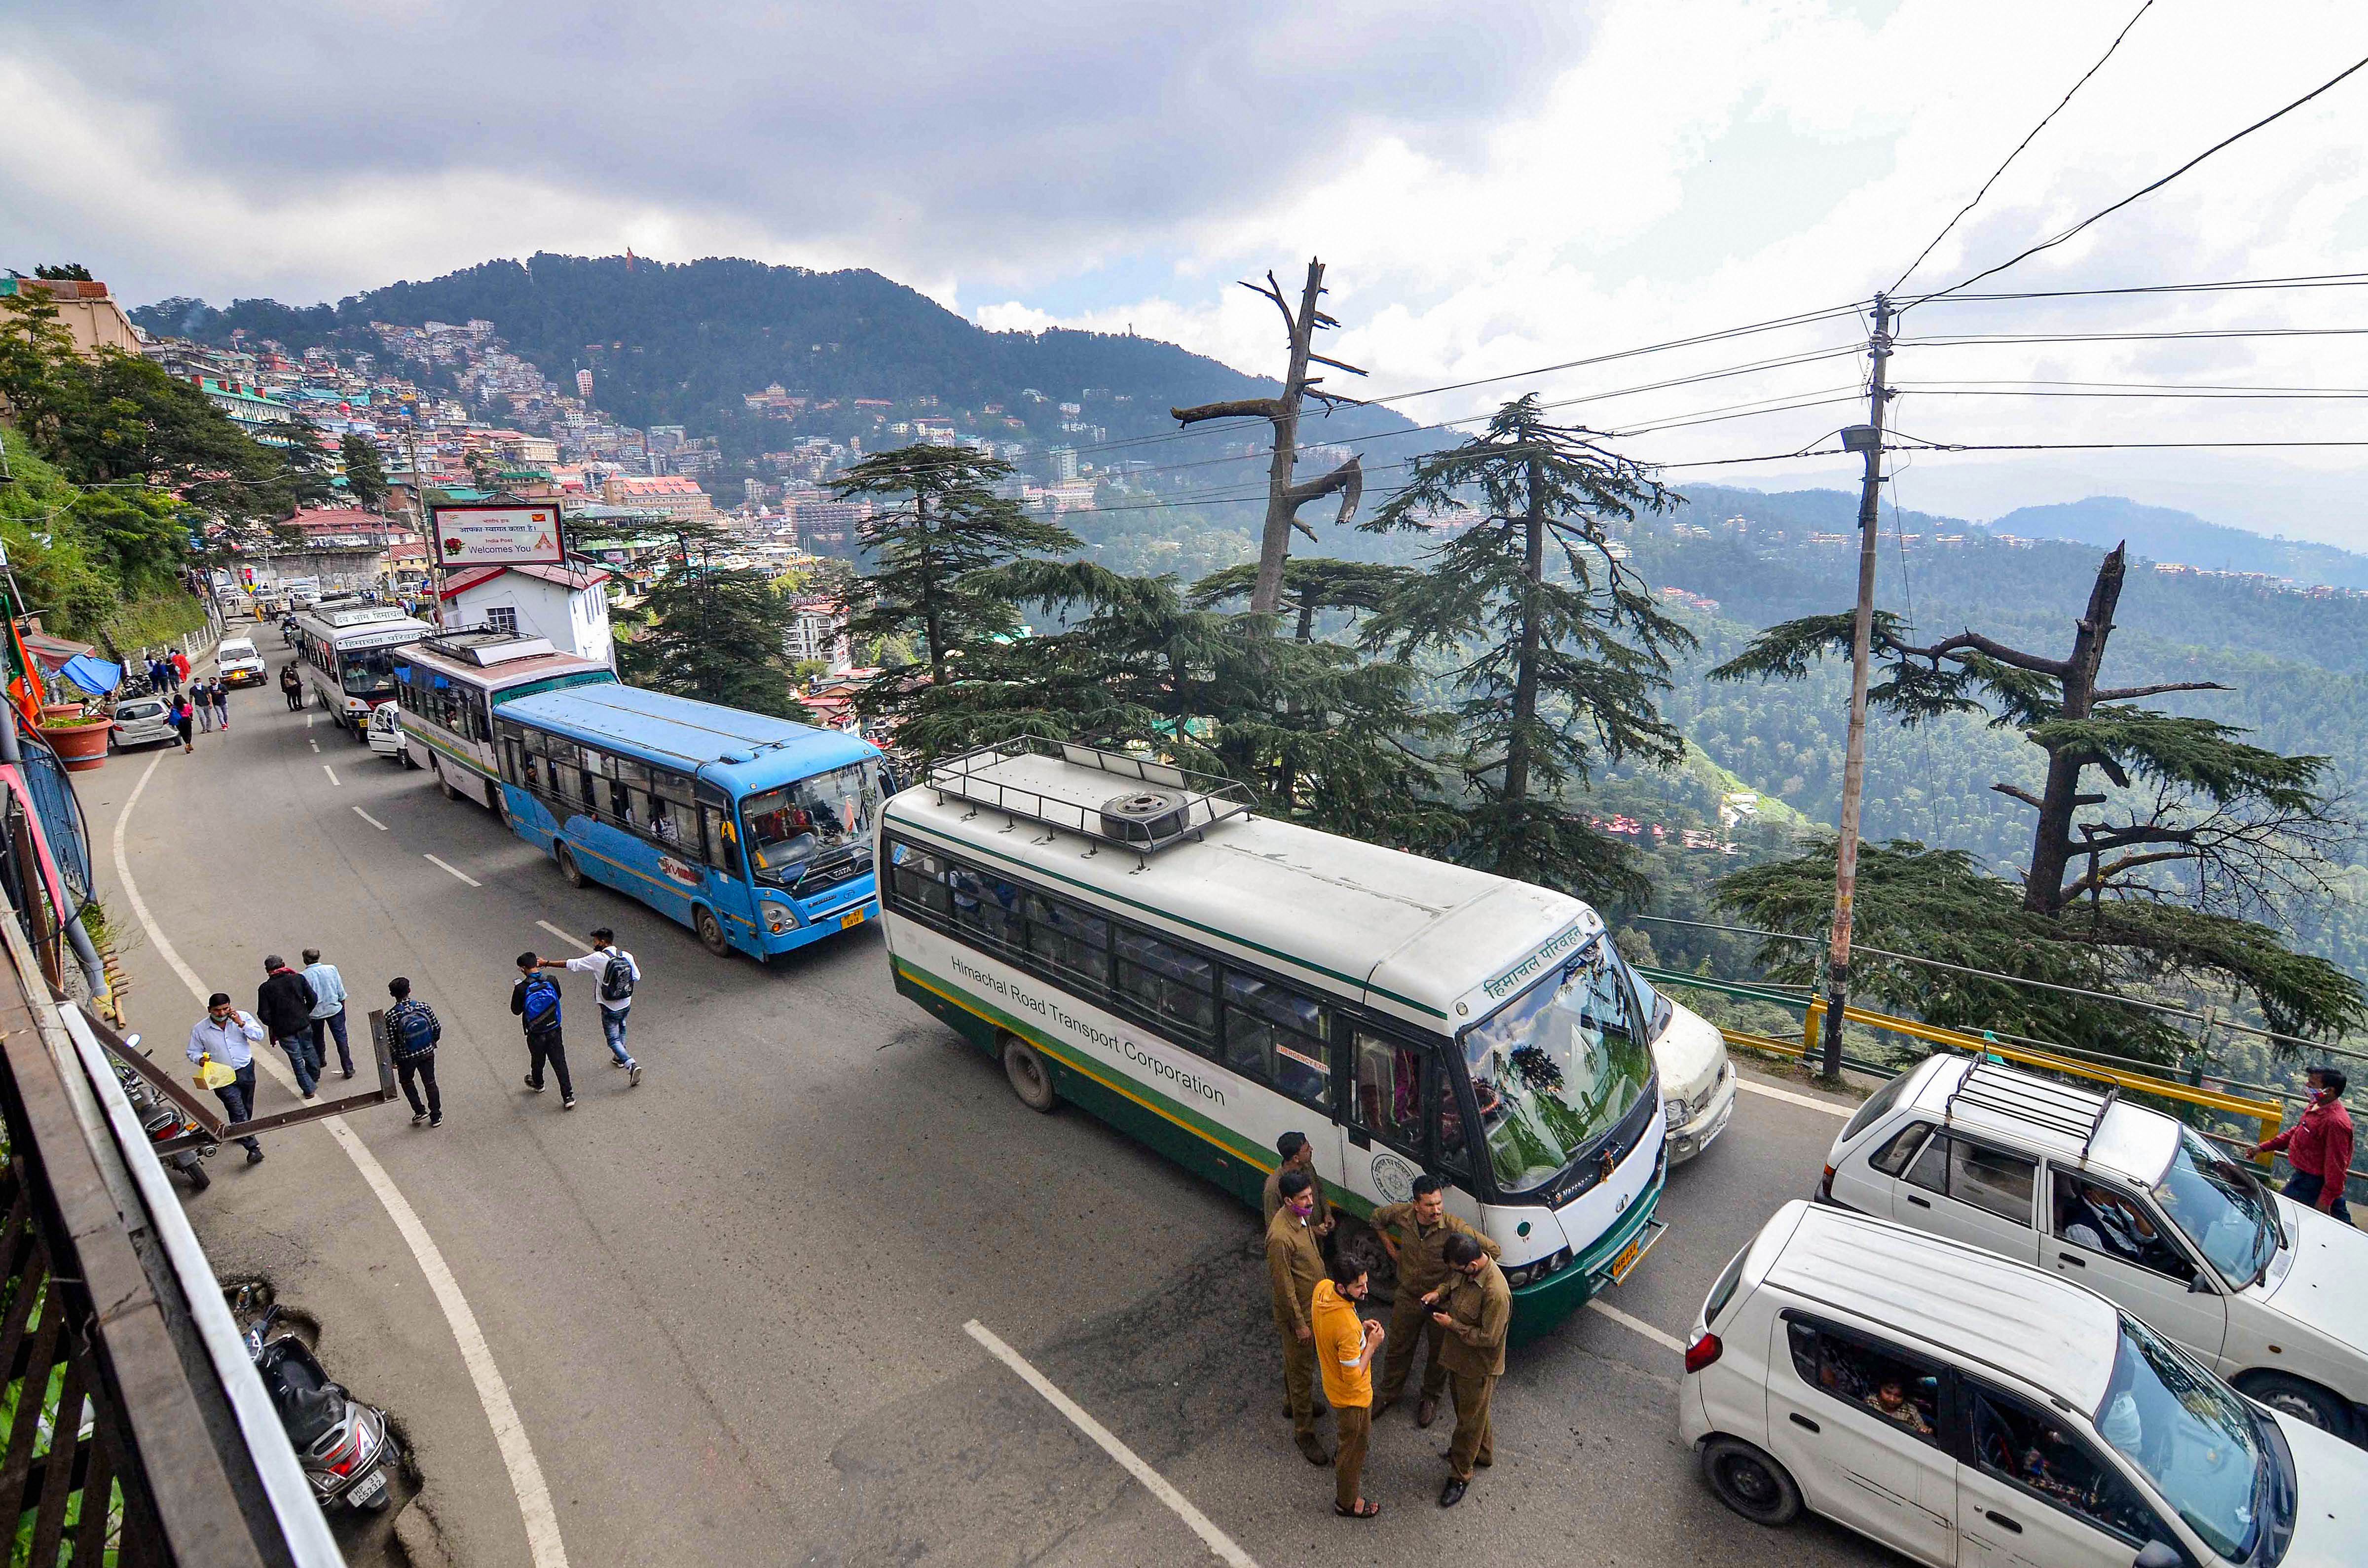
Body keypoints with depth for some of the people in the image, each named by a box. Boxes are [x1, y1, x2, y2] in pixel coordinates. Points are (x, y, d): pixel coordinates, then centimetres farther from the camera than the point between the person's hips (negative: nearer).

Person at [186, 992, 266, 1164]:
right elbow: (193, 1052, 4)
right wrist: (200, 1060, -18)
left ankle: (242, 1135, 43)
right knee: (238, 1111, -12)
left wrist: (241, 1024, -21)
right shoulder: (200, 1030, -4)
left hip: (246, 1071, 2)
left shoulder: (243, 1017, -3)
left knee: (247, 1108, 18)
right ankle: (253, 1148, -14)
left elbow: (259, 1036, -10)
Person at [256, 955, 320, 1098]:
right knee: (308, 1050, 26)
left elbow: (264, 1014, -13)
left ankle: (308, 1089, 17)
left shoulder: (265, 988, -12)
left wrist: (273, 1025, 6)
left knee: (297, 1059, 10)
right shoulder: (298, 979, -7)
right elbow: (312, 999, -4)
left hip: (283, 1030, -2)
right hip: (303, 1024, 2)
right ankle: (314, 1077, 45)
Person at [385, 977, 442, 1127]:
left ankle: (420, 1111, 23)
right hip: (427, 1053, 2)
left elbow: (390, 1042, -14)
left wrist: (393, 1060, 1)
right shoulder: (423, 1006, -12)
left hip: (406, 1058, -2)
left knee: (407, 1082, 25)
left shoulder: (391, 1016, -19)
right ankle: (436, 1116, 23)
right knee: (430, 1083, 16)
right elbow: (437, 1028, -4)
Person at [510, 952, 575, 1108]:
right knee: (560, 1062, 7)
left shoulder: (521, 988, -19)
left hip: (535, 1034, -1)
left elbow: (516, 1010, -6)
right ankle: (568, 1097, 5)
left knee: (537, 1060, 24)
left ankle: (537, 1084, 52)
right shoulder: (552, 981, -12)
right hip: (554, 1030, 1)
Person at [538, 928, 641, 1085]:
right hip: (626, 1004, 5)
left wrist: (546, 963, -2)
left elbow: (571, 964, -12)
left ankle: (631, 1065, -12)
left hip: (610, 1008, -5)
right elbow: (637, 978, 1)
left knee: (613, 1040, 4)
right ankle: (620, 1058, 45)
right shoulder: (627, 956, -7)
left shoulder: (599, 959, -20)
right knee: (621, 1029, 29)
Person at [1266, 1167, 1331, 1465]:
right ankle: (1304, 1432, 25)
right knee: (1301, 1371, 8)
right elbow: (1284, 1286, -27)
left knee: (1296, 1362, 29)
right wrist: (1300, 1324, -19)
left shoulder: (1302, 1217, -7)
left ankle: (1293, 1403, 50)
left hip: (1312, 1303, 8)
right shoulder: (1280, 1237, -35)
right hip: (1296, 1312, -8)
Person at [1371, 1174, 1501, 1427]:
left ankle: (1431, 1398, 46)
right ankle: (1389, 1393, 44)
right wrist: (1392, 1249, 1)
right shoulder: (1401, 1215, -20)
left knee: (1439, 1353, 20)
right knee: (1398, 1348, 20)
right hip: (1407, 1297, 2)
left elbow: (1493, 1250, -24)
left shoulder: (1453, 1228, -30)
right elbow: (1377, 1218, 3)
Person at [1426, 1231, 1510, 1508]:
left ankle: (1460, 1475, 32)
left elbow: (1488, 1338, -29)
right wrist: (1440, 1292, -9)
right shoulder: (1466, 1269, -13)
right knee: (1465, 1409, 28)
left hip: (1478, 1367, -8)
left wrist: (1452, 1325, -23)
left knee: (1470, 1419, 13)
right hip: (1458, 1356, 8)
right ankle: (1482, 1453, 52)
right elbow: (1454, 1282, 10)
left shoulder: (1496, 1293, -37)